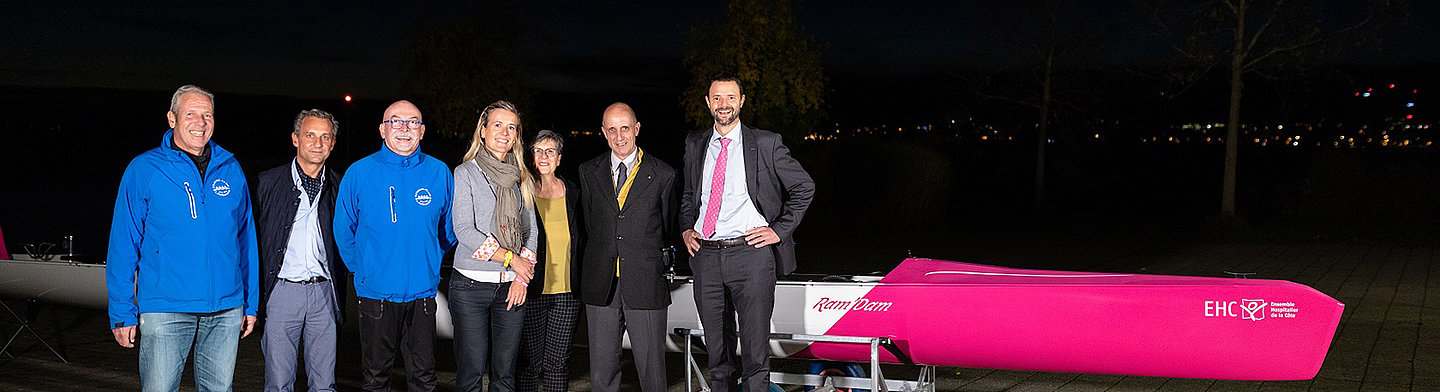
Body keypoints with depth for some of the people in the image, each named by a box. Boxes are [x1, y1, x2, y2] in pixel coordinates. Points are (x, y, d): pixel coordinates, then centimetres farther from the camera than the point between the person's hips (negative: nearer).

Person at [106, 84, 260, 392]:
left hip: (226, 309, 3)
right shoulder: (144, 170, 0)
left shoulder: (230, 169, 10)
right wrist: (122, 313, -5)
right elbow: (123, 246, 0)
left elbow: (246, 238, 13)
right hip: (165, 309, -3)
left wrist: (251, 303, 10)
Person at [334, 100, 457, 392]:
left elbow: (450, 227, 13)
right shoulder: (359, 173, -4)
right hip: (376, 292, -1)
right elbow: (343, 230, 4)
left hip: (423, 291, 2)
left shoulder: (439, 173, 1)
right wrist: (361, 268, 3)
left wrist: (430, 259, 10)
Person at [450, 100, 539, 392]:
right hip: (471, 284, -4)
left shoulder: (520, 178, 13)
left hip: (511, 287, 4)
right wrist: (510, 258, -12)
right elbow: (464, 230, -9)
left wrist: (522, 277, -2)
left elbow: (530, 230, 13)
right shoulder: (466, 173, 0)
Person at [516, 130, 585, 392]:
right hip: (532, 292, -3)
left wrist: (582, 285, 10)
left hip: (567, 293, 3)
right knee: (530, 360, 0)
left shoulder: (573, 193, 8)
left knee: (558, 360, 7)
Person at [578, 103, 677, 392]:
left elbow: (668, 227, 11)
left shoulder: (663, 175, 2)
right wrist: (604, 256, 13)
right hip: (601, 288, 2)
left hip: (645, 286, -2)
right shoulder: (589, 172, 9)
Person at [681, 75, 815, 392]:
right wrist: (687, 229, 12)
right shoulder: (695, 145, 13)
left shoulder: (766, 143, 1)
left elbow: (804, 187, 6)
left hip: (750, 253, -4)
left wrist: (779, 230, -1)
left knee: (755, 353, -4)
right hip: (705, 256, 4)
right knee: (717, 352, 12)